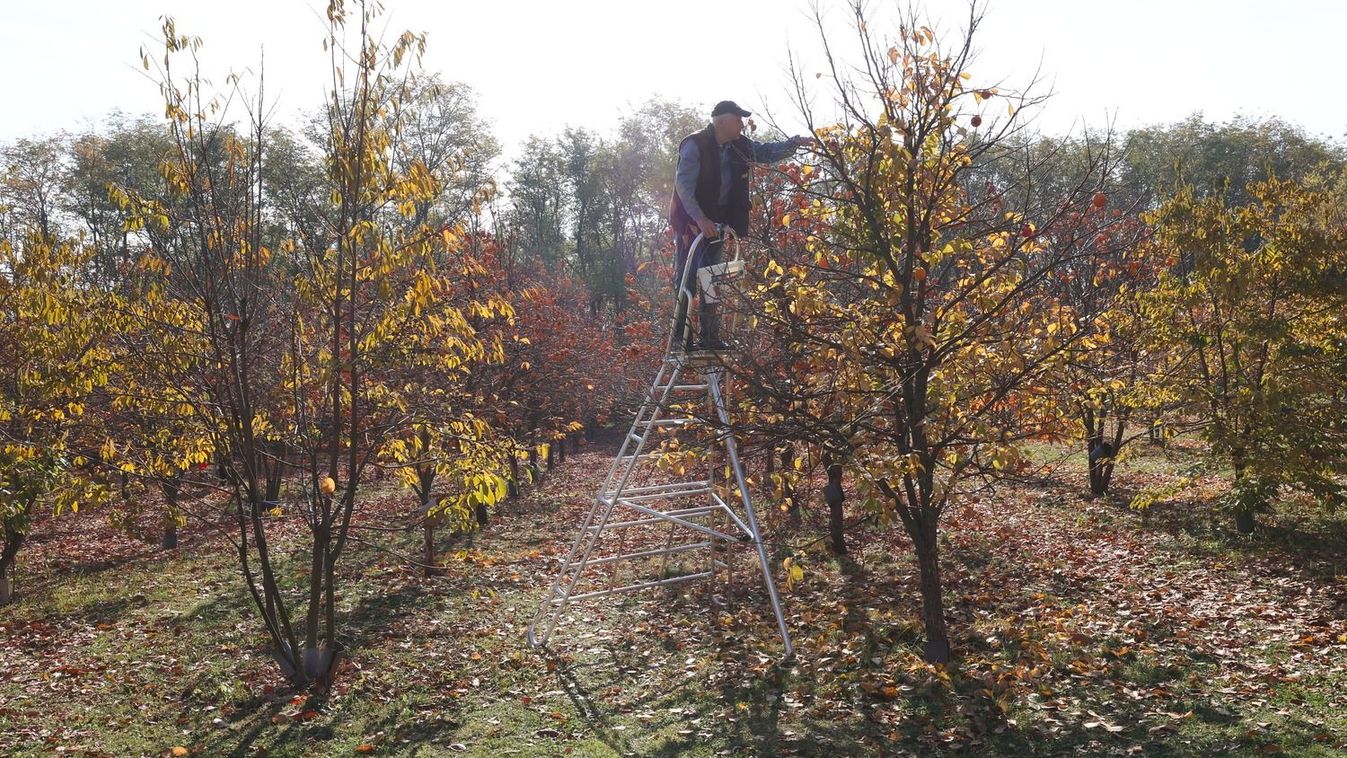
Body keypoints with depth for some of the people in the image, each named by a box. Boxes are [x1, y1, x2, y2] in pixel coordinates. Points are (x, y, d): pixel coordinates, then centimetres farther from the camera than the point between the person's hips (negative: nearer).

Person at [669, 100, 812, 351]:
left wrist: (795, 143, 0)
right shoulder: (695, 145, -16)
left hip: (715, 222, 7)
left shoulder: (738, 146, 4)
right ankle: (680, 336, -3)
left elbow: (766, 151, 16)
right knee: (686, 277, -7)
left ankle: (710, 336, 11)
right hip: (691, 221, -7)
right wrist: (700, 219, -28)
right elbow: (683, 184, -22)